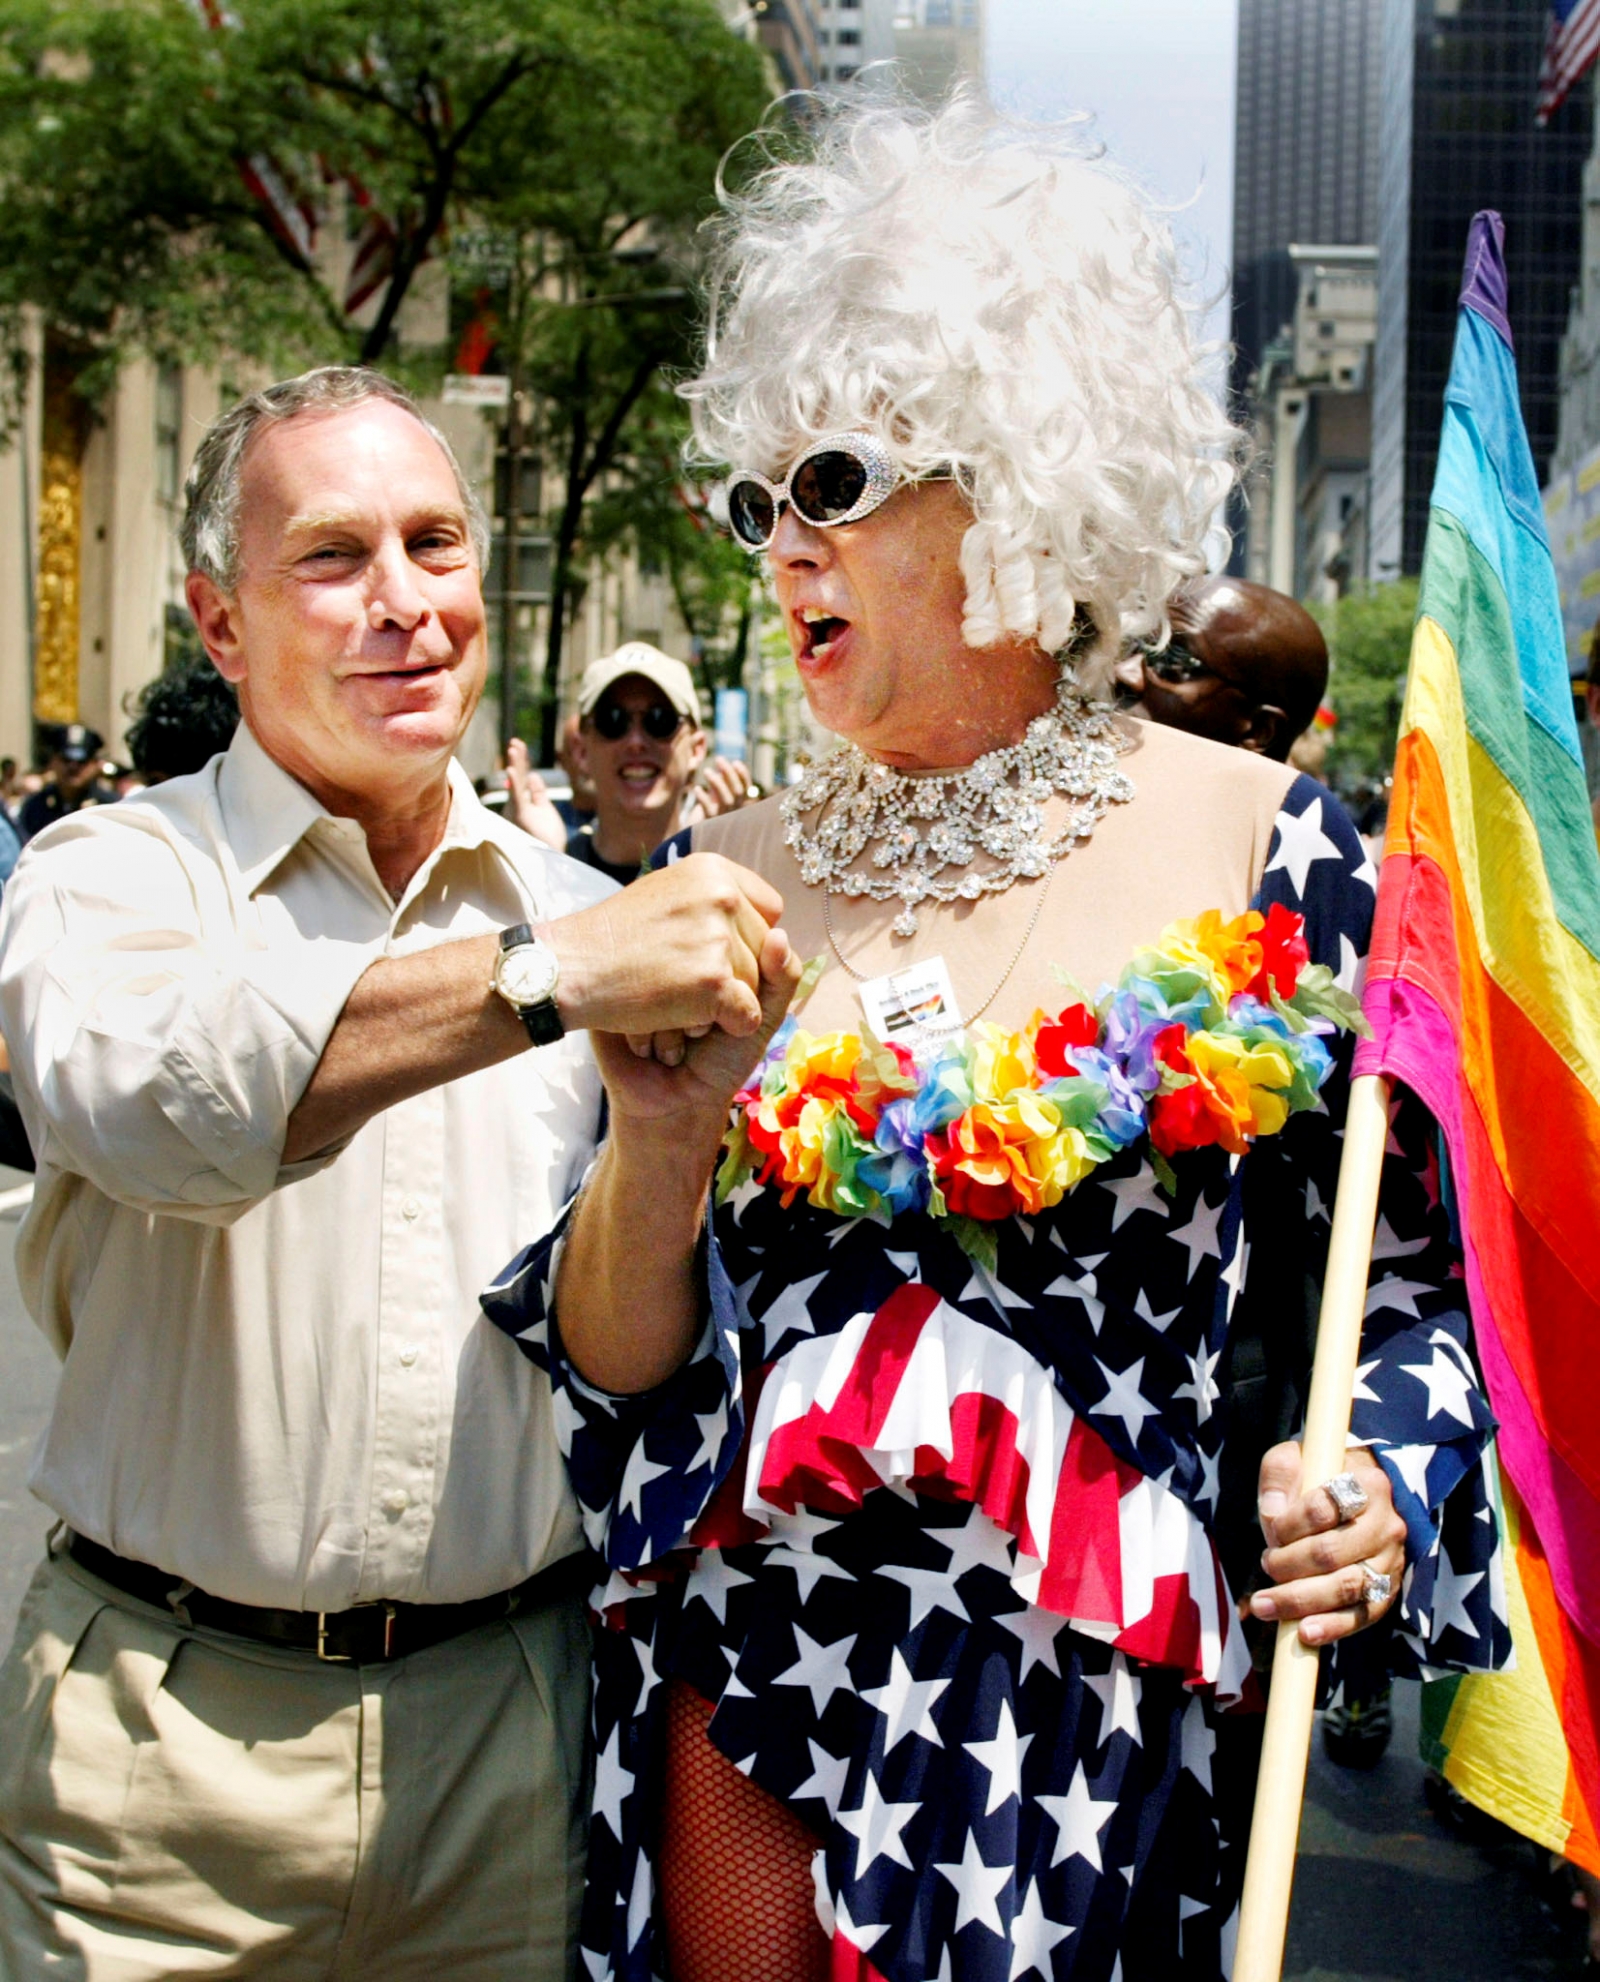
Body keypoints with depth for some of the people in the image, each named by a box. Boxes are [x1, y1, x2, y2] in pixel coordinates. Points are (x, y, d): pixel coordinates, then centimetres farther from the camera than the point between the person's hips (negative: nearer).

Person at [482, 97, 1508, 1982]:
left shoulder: (1261, 850, -7)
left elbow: (1427, 1275, 1)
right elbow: (615, 1374, 2)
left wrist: (1386, 1485, -17)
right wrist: (658, 1152, -16)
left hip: (1091, 1742, -2)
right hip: (736, 1699, 3)